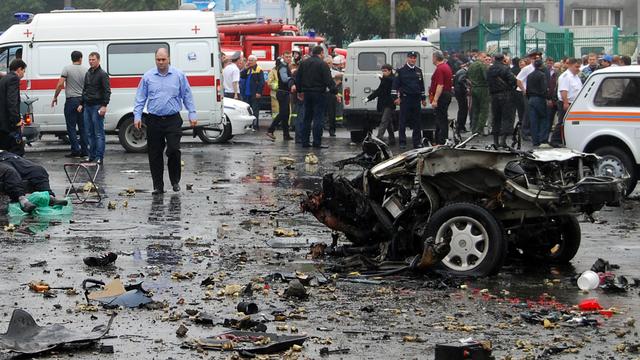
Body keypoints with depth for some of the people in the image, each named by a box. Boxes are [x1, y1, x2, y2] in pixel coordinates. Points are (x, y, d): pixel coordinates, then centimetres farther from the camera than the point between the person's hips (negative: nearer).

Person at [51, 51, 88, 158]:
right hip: (83, 100, 4)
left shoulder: (67, 69, -6)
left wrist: (55, 97, -2)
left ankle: (75, 150, -6)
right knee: (82, 127, 10)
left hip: (71, 101, -4)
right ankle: (84, 151, 10)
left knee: (71, 127, 0)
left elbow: (60, 84, -12)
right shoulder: (85, 70, 3)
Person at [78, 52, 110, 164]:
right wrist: (81, 104, 18)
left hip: (97, 107, -8)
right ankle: (92, 155, 15)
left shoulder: (102, 74, -6)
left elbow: (107, 91, -11)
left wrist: (104, 106, -19)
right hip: (87, 106, 8)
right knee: (88, 133, 9)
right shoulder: (88, 74, 17)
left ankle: (99, 157, -7)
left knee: (99, 133, -7)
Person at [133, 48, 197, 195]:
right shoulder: (148, 77, 4)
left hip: (173, 120, -1)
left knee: (174, 150, -11)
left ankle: (175, 181, 10)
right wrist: (137, 116, 0)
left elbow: (187, 96, 8)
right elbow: (140, 98, 8)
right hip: (154, 121, 1)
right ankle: (158, 186, 10)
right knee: (155, 155, 2)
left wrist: (192, 115, 4)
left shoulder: (179, 75, 3)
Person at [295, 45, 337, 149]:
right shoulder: (322, 64, -12)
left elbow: (298, 78, 15)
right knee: (318, 118, -4)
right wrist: (335, 92, -13)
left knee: (307, 118, 13)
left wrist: (300, 91, 23)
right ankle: (317, 142, -7)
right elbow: (328, 80, -16)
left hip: (307, 93, 7)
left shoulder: (304, 63, 9)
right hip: (319, 93, -6)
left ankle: (305, 141, 13)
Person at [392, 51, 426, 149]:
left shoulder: (419, 71, 15)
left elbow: (422, 85, 22)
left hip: (416, 99, 5)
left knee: (417, 122, 7)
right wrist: (396, 97, -13)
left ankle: (417, 142, 12)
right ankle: (402, 142, 2)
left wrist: (423, 98, 20)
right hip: (405, 99, -5)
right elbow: (395, 85, -4)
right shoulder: (401, 71, -1)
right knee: (403, 122, -3)